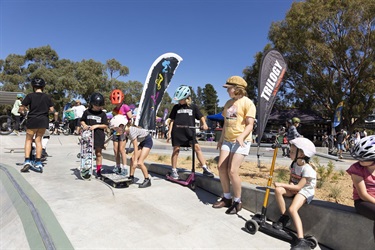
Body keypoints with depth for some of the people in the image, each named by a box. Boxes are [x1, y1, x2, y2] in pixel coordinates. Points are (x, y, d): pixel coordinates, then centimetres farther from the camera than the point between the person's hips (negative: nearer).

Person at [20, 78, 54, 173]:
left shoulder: (30, 96, -6)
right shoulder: (47, 97, 3)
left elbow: (21, 108, -6)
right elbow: (51, 110, 2)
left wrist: (21, 110, 16)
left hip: (32, 120, -3)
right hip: (44, 121, 3)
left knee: (28, 140, 11)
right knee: (38, 140, 11)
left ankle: (27, 161, 1)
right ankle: (38, 163, 10)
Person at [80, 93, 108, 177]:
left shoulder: (102, 114, 3)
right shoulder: (87, 112, 6)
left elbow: (105, 126, 1)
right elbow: (82, 120, 16)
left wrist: (96, 126, -13)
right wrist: (84, 125, -5)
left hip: (99, 135, -1)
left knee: (98, 153, 5)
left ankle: (98, 171, 14)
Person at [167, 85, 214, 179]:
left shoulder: (193, 107, 5)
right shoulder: (176, 107, 7)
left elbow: (201, 117, 9)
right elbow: (172, 120, 8)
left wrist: (204, 124, -11)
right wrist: (169, 132, 2)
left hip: (189, 132, 0)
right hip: (177, 132, 0)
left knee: (197, 147, -9)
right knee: (176, 150, 4)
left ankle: (205, 169, -5)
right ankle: (174, 171, 18)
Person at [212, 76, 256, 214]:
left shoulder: (247, 103, -7)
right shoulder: (228, 103, 16)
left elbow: (249, 125, -14)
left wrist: (241, 137, -30)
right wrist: (221, 139, 20)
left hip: (242, 141, -7)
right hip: (227, 140, 8)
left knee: (232, 170, -12)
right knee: (221, 167, 2)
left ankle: (237, 202, 7)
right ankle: (226, 198, 18)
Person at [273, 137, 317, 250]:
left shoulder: (307, 169, -21)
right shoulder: (293, 164, 4)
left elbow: (299, 187, -24)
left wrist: (281, 184, -21)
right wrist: (290, 185, -10)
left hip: (305, 191, -7)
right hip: (294, 189, 8)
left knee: (292, 209, -30)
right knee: (278, 190, -21)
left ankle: (301, 241, -30)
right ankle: (284, 217, -6)